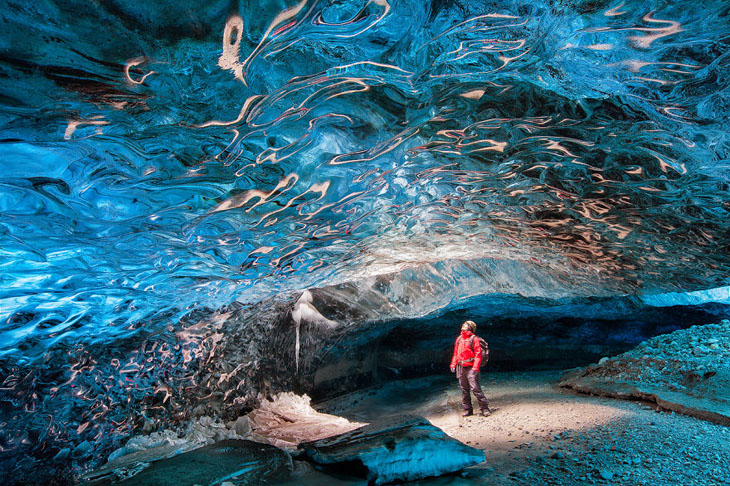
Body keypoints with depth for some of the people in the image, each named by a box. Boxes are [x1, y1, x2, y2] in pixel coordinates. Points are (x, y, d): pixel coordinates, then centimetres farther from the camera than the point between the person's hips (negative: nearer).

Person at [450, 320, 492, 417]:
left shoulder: (474, 338, -4)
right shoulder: (459, 338, 15)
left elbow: (478, 354, -9)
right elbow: (455, 353, 20)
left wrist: (475, 368, -17)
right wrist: (453, 364, 12)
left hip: (470, 367, -6)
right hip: (460, 367, 6)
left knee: (475, 388, -12)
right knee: (464, 390, 8)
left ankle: (484, 408, -3)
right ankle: (468, 409, 16)